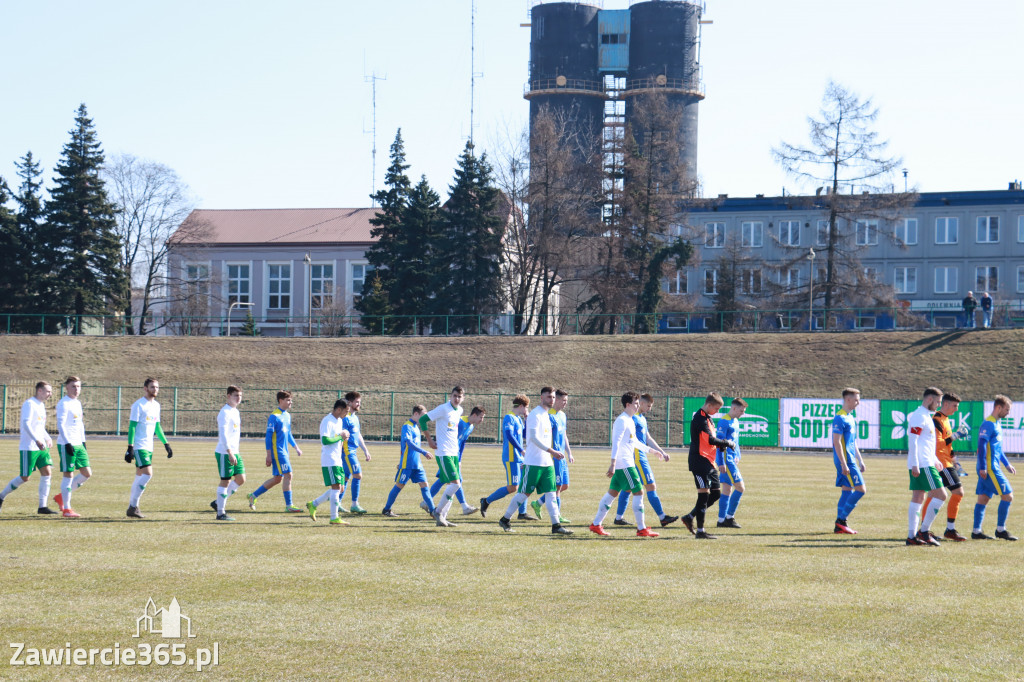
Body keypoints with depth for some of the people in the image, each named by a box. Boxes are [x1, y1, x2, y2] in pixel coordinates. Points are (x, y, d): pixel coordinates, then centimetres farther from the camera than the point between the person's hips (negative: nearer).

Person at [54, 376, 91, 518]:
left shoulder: (77, 403, 17)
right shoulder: (63, 404, -9)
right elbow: (60, 425, -16)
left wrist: (83, 442, 20)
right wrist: (67, 443, -22)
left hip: (78, 444, 9)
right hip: (66, 444, -9)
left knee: (87, 473, 6)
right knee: (68, 474, -6)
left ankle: (61, 497, 18)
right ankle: (66, 509, 0)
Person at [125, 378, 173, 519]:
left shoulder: (156, 405, 15)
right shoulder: (138, 405, -9)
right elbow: (132, 426, -12)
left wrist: (166, 444, 19)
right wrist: (130, 448, -18)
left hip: (149, 447, 8)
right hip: (139, 446, -8)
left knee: (140, 477, 8)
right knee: (148, 474, -17)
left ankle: (132, 507, 13)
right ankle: (133, 506, -12)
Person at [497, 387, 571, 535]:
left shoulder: (546, 415, 17)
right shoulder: (535, 414, -12)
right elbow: (534, 437, -22)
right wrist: (552, 451, -26)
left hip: (547, 462, 8)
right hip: (533, 462, -8)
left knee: (551, 493, 1)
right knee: (524, 493, -2)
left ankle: (556, 525, -2)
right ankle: (505, 520, 11)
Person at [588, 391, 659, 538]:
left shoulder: (630, 421, 17)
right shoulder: (622, 421, -14)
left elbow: (634, 441, 30)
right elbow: (616, 442, -20)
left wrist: (649, 449, 37)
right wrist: (613, 464, -26)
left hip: (627, 463, 10)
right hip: (624, 464, -10)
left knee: (612, 493, 11)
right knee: (638, 492, -9)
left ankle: (596, 525, 15)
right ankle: (642, 529, -7)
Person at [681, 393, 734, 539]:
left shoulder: (706, 418, 17)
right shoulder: (700, 418, -16)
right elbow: (710, 440, -23)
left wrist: (722, 445, 5)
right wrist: (727, 443, -10)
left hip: (708, 462, 10)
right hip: (700, 461, -10)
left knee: (716, 493, 11)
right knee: (704, 493, -8)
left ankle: (690, 517, 19)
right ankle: (700, 531, -4)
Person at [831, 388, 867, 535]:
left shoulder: (850, 418, 17)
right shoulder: (840, 418, -14)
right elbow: (837, 442, -19)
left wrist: (860, 460, 23)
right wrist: (844, 464, -22)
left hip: (850, 461, 10)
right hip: (846, 461, -10)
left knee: (847, 491, 9)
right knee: (861, 490, -10)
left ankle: (839, 525, 10)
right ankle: (841, 520, -7)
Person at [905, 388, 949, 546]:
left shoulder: (925, 416, 20)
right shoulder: (919, 416, -11)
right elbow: (912, 441, -18)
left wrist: (935, 460, 29)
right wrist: (915, 465, -23)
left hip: (925, 464, 10)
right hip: (922, 465, -10)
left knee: (918, 498, 8)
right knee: (941, 495, -10)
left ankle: (911, 536, 7)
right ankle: (924, 531, -8)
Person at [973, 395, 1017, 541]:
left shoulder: (996, 424, 18)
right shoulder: (988, 424, -13)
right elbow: (982, 445, -19)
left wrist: (1006, 464, 27)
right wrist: (983, 467, -22)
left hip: (993, 468, 10)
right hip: (989, 468, -10)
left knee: (983, 499, 8)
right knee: (1007, 496, -7)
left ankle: (976, 532, 8)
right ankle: (1000, 530, 0)